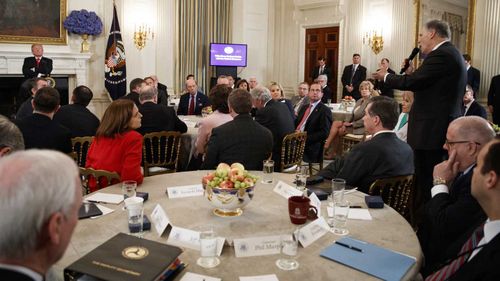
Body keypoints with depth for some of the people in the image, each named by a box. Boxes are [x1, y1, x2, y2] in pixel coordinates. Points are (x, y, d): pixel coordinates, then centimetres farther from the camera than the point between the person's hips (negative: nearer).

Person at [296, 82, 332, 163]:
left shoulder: (325, 110, -2)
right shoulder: (304, 107, 21)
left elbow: (324, 133, -10)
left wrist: (305, 138, -17)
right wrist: (295, 132, 0)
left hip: (310, 147, -7)